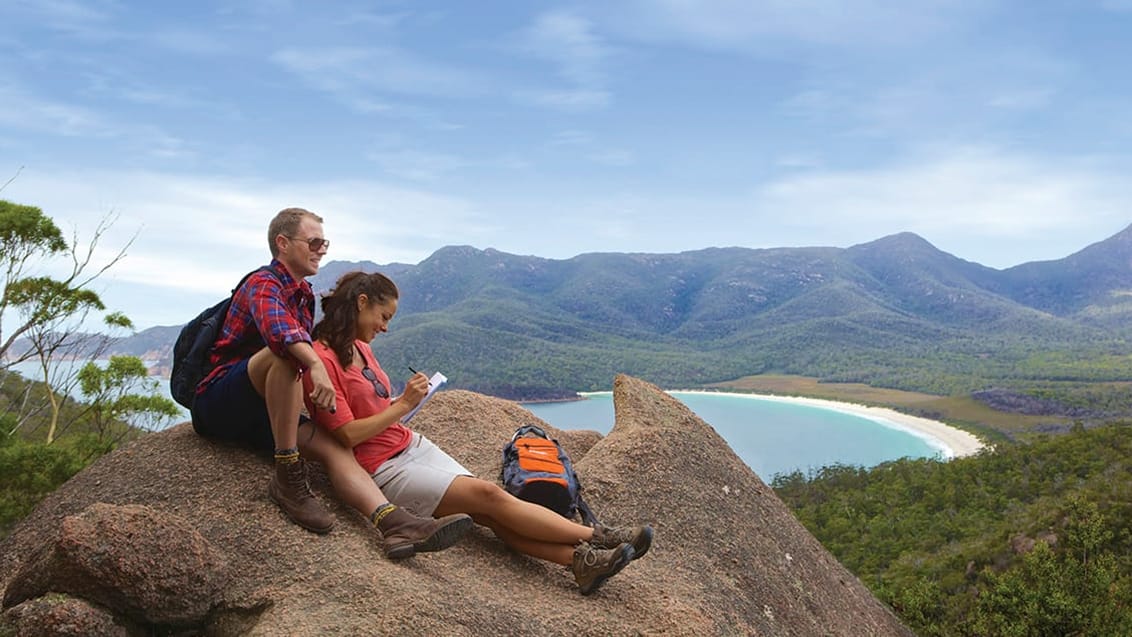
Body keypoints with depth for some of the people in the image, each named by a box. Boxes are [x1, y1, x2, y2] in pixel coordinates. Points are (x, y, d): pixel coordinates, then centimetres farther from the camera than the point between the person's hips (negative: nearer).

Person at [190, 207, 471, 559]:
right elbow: (275, 326, -36)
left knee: (334, 446, -16)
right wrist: (315, 366, -50)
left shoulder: (304, 296, 17)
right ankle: (288, 478, -32)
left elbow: (307, 354, 28)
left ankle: (395, 522, -36)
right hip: (218, 400, -8)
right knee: (285, 353, -35)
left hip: (258, 411, 8)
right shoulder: (263, 284, -11)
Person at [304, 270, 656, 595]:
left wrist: (400, 401, 1)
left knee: (492, 513, -10)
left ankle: (581, 559, -21)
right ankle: (598, 538, -13)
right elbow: (349, 434, -18)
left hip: (414, 445, 8)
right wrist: (403, 405, -16)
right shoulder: (323, 360, -15)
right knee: (489, 495, -16)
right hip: (385, 468, -8)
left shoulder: (359, 347, 11)